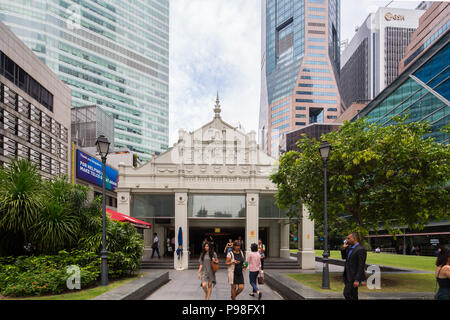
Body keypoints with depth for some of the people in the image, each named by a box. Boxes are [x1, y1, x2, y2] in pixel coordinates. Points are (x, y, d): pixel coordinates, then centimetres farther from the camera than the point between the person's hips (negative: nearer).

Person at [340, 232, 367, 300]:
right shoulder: (350, 248, 12)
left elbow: (361, 266, -19)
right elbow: (344, 257, 21)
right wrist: (344, 248, 4)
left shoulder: (360, 250, -16)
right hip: (349, 277, 9)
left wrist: (357, 280, -23)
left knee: (347, 293, -14)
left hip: (354, 277, -9)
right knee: (353, 296, 12)